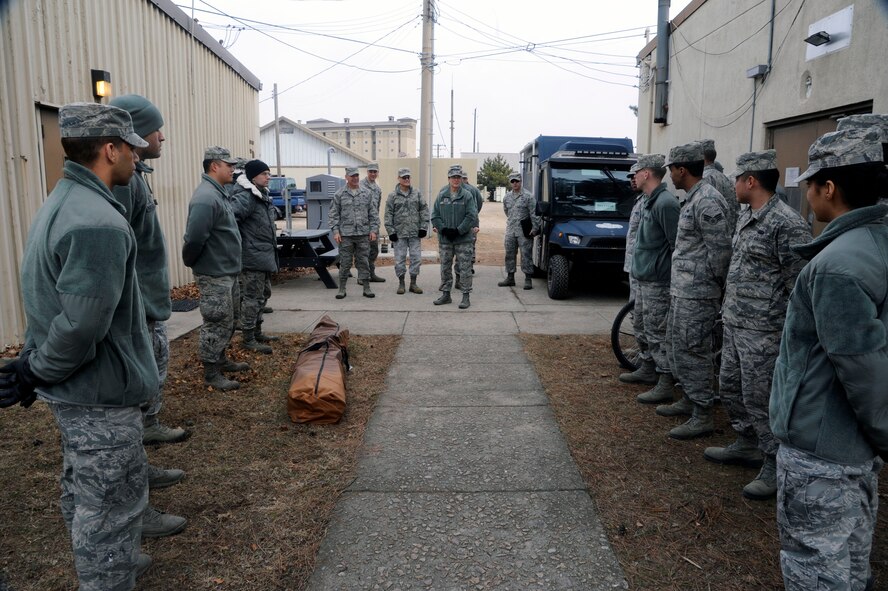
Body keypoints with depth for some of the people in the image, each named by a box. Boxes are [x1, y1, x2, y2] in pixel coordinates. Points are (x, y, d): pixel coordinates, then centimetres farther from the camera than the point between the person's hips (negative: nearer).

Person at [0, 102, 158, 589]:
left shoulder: (62, 202, 8)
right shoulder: (99, 223, -26)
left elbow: (45, 300, 12)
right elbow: (82, 326, -27)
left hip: (72, 389, 10)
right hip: (100, 394, -10)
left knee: (84, 493, 25)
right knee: (112, 504, 5)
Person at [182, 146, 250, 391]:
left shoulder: (219, 193, 12)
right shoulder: (206, 197, -22)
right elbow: (194, 238, -28)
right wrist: (190, 263, -12)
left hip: (227, 271, 10)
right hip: (214, 274, -10)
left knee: (226, 322, 20)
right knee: (216, 324, -2)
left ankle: (221, 360, 34)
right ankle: (211, 374, 7)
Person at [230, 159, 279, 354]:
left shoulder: (263, 195, 14)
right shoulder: (245, 198, -18)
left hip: (265, 256, 10)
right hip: (253, 257, -10)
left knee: (262, 295, 17)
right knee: (252, 297, -4)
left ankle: (257, 333, 29)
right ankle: (248, 339, 4)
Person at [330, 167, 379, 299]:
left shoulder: (366, 193, 7)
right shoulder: (339, 194, 3)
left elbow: (373, 213, 8)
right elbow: (334, 215, 3)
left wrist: (373, 230, 0)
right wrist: (335, 231, -6)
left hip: (363, 234, 1)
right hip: (346, 235, -1)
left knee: (364, 262, 6)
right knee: (345, 263, 4)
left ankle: (366, 288, 13)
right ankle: (342, 289, 13)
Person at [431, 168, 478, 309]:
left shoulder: (467, 195, -2)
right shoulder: (441, 196, 6)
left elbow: (471, 216, -7)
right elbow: (435, 215, 5)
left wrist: (458, 230, -14)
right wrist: (443, 229, -9)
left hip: (463, 239, -3)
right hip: (444, 239, 3)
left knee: (465, 268, -2)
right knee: (445, 267, 11)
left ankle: (466, 296, 5)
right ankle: (446, 294, 23)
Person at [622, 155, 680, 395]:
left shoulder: (665, 203, -18)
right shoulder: (650, 201, 12)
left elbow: (677, 245, -19)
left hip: (657, 281, -10)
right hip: (645, 277, 10)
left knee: (658, 331, -5)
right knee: (648, 327, 19)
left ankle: (665, 385, 1)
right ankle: (648, 370, 32)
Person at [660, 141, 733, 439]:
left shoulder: (707, 201, -18)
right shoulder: (692, 199, 15)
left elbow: (721, 250, -19)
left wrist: (716, 284, -9)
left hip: (697, 294, -10)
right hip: (680, 291, 10)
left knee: (693, 352, -4)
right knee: (676, 347, 18)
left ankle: (703, 417, 7)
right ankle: (689, 400, 33)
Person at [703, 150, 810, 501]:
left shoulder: (786, 224, -18)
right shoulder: (746, 217, 11)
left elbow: (800, 285, -18)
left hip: (762, 330, -9)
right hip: (734, 323, 9)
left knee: (759, 397, -1)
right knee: (730, 388, 18)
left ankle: (776, 466, 15)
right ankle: (748, 446, 36)